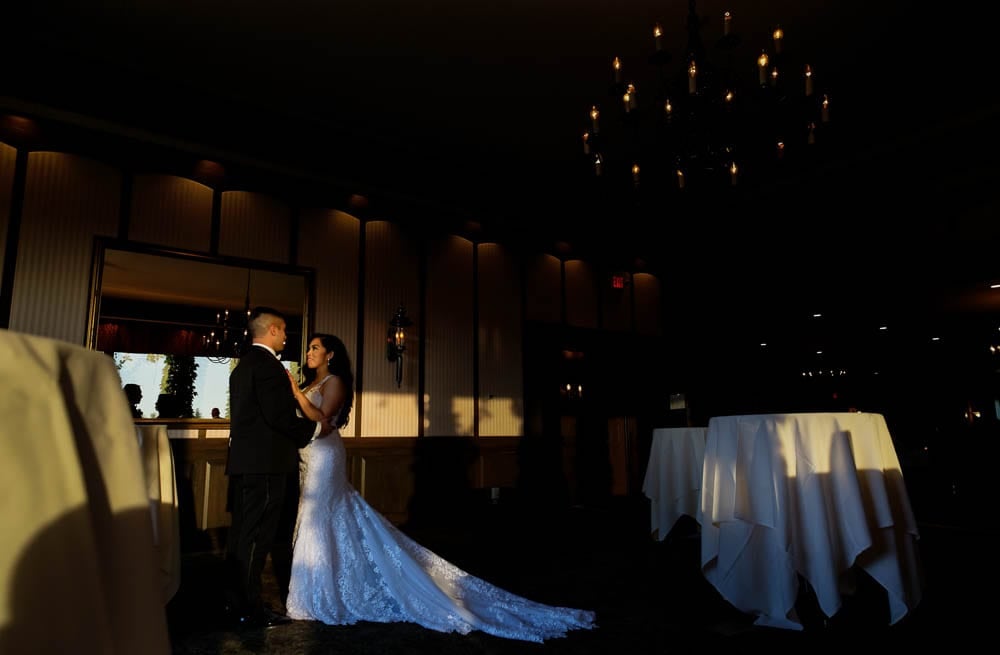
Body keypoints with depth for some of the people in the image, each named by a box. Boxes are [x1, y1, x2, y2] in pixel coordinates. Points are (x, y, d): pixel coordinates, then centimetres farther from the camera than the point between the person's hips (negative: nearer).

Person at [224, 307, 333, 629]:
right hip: (265, 463, -10)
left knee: (241, 533, 15)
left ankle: (236, 601, 26)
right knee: (256, 537, -3)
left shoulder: (242, 365, 17)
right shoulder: (268, 364, -15)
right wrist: (315, 427, -9)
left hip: (244, 461, 10)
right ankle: (250, 610, 6)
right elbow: (280, 416, -21)